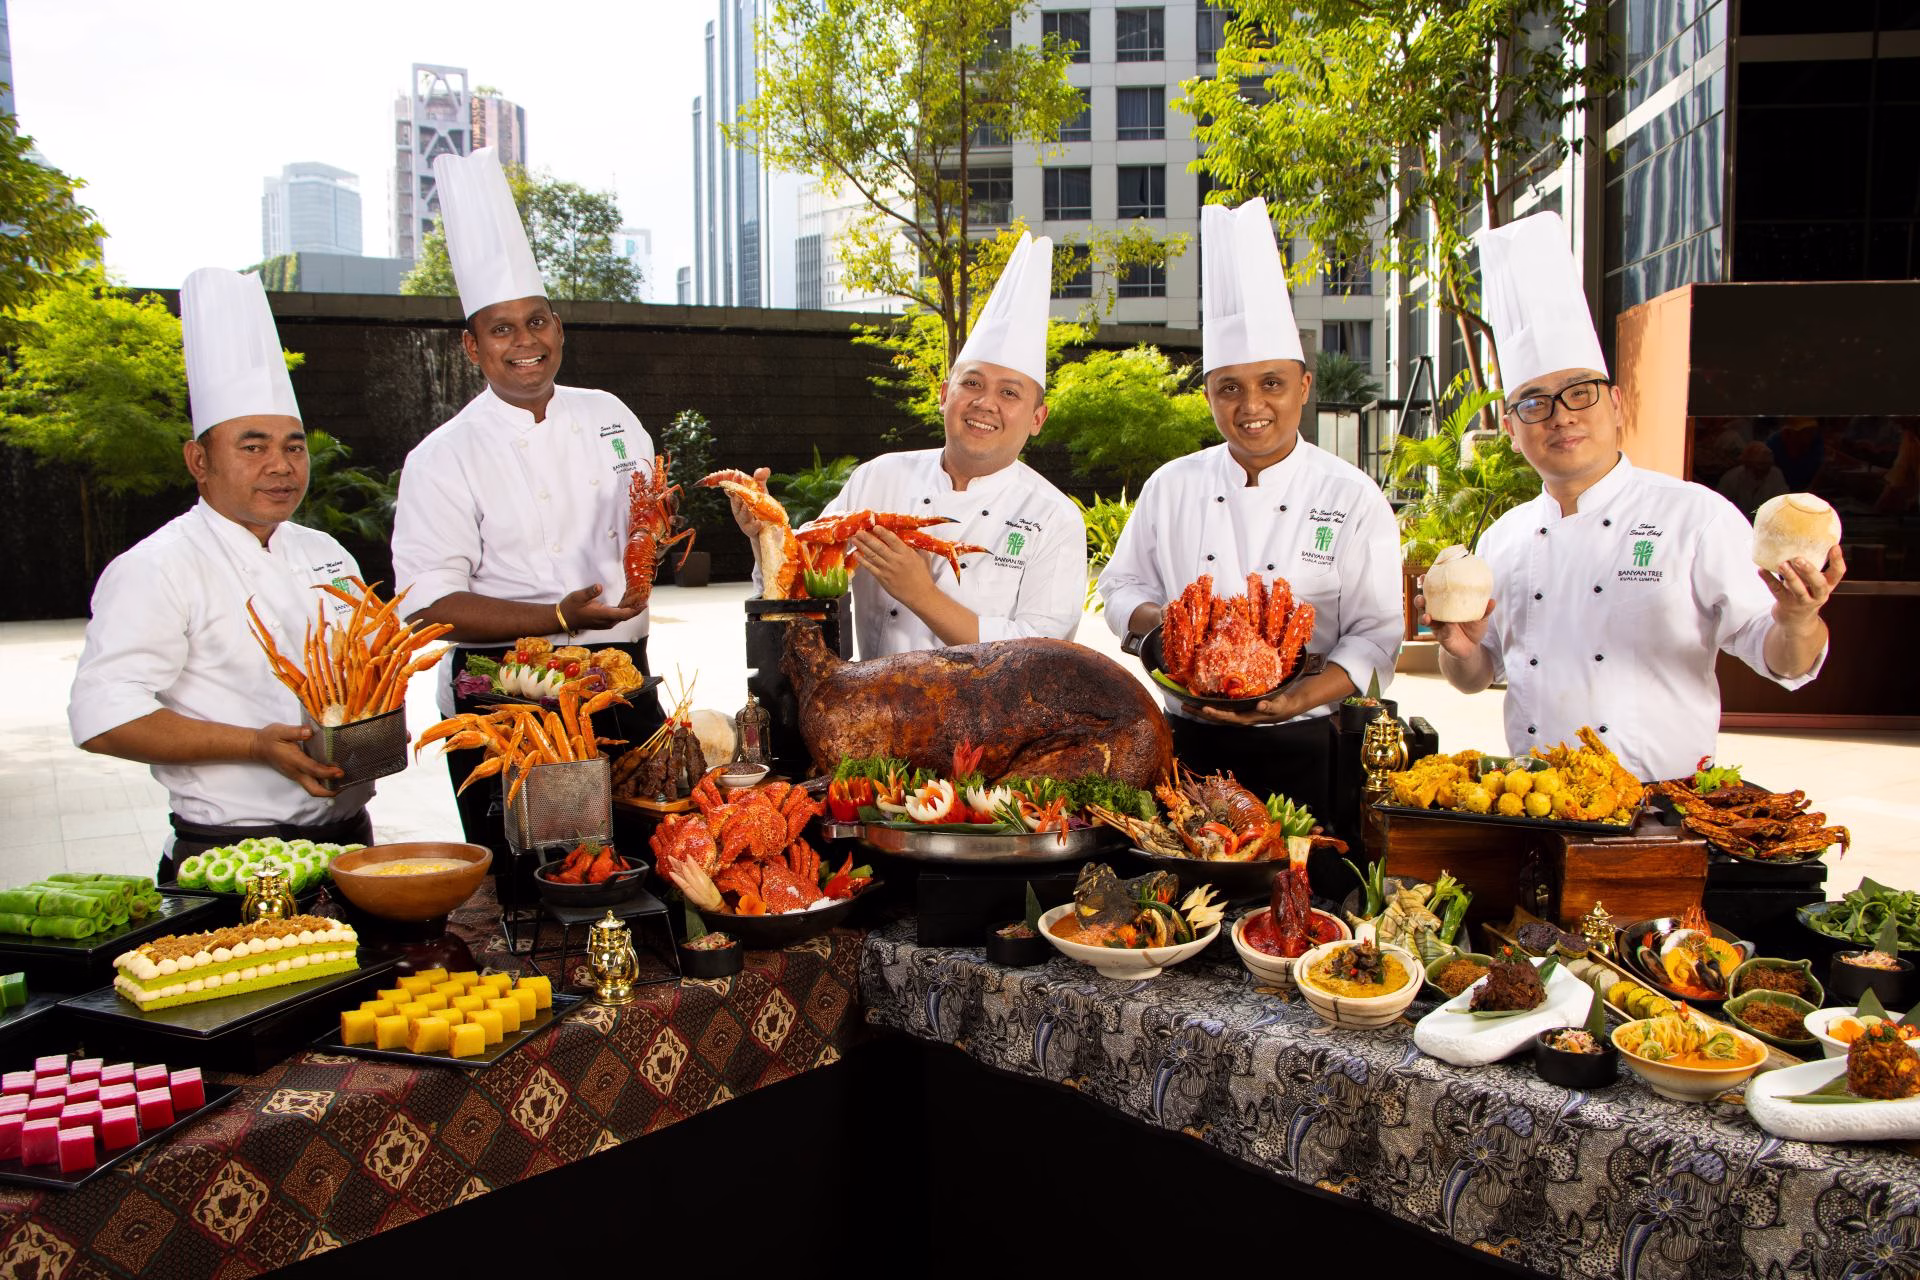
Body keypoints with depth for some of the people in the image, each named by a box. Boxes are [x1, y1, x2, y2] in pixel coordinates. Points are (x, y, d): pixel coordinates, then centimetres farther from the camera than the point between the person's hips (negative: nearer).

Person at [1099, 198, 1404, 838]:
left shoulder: (1353, 498, -3)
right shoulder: (1171, 486, 5)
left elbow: (1376, 633, -4)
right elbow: (1122, 588, 11)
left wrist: (1300, 699, -19)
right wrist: (1161, 619, -11)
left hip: (1300, 754, -2)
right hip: (1188, 744, 2)